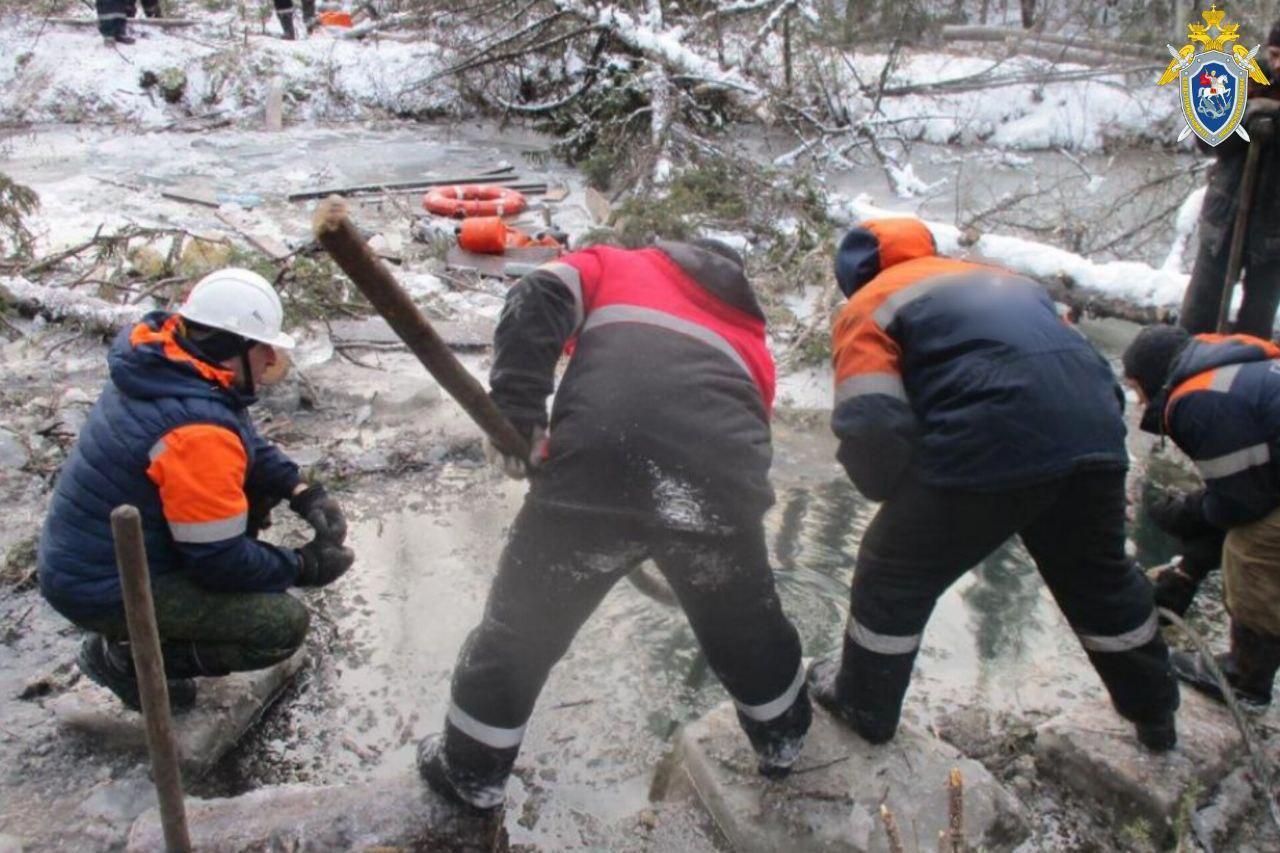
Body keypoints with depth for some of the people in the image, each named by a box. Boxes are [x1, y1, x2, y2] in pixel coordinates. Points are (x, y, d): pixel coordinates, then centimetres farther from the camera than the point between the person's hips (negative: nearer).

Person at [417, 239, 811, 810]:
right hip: (722, 477, 2)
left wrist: (520, 416, 1)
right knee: (746, 624, 31)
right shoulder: (748, 339, 35)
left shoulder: (614, 265, 29)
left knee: (521, 630, 20)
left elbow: (537, 301, 8)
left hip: (597, 466, -2)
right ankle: (782, 737, 54)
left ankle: (471, 772, 39)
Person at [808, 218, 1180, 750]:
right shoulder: (1005, 281, 31)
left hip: (989, 447, -7)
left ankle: (864, 704, 34)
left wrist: (893, 490, 13)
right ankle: (1153, 710, 50)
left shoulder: (869, 307, 10)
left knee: (894, 578, 16)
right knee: (1101, 579, 30)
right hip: (1094, 440, 7)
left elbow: (870, 424, -6)